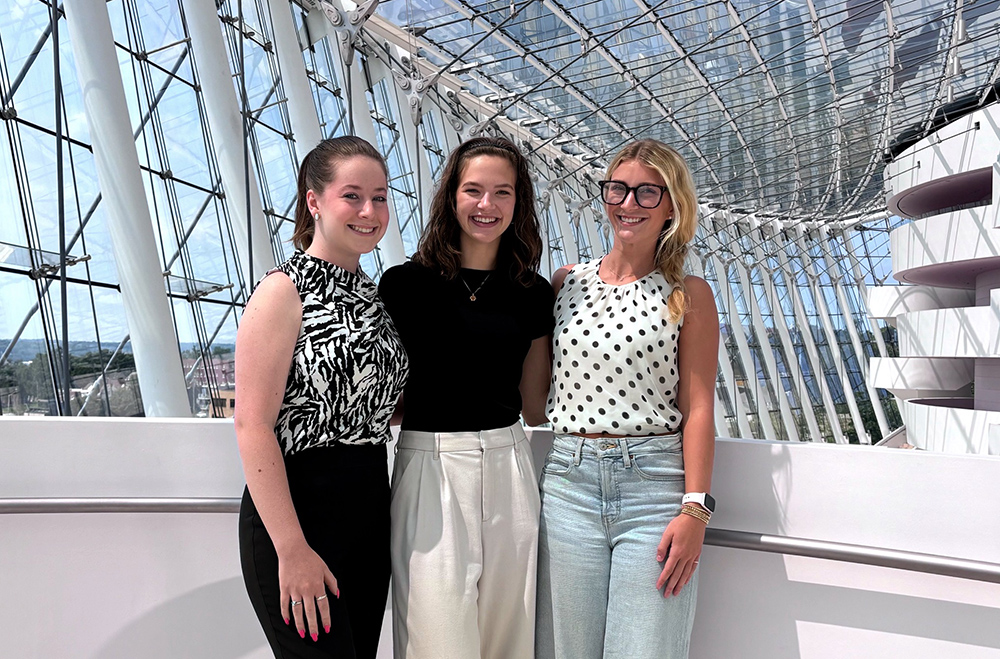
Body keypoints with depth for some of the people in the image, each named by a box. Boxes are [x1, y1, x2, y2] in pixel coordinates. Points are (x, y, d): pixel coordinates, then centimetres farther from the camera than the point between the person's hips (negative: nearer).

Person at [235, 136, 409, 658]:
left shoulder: (372, 294, 11)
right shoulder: (285, 290, -12)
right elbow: (252, 425, -17)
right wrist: (292, 550, -20)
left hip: (370, 514, 7)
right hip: (296, 512, -7)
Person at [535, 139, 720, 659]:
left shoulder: (688, 295, 2)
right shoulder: (567, 282, 10)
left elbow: (698, 408, -2)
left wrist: (695, 509, -9)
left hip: (655, 484, -2)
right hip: (568, 483, 3)